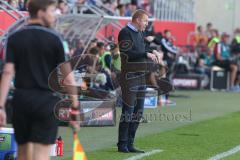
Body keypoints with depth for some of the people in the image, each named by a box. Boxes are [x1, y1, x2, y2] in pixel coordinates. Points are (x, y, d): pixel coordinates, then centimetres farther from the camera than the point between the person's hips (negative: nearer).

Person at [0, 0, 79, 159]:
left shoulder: (14, 38, 4)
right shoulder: (54, 38, -3)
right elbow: (67, 74, -4)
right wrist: (75, 107, 0)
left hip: (21, 99, 3)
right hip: (47, 100, -3)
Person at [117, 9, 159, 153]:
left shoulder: (140, 33, 18)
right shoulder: (125, 33, -9)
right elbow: (128, 53, -20)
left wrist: (151, 56, 4)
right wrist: (146, 54, -20)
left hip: (140, 76, 9)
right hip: (129, 76, -9)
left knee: (138, 112, 8)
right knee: (128, 111, -7)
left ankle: (130, 144, 13)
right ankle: (122, 145, -1)